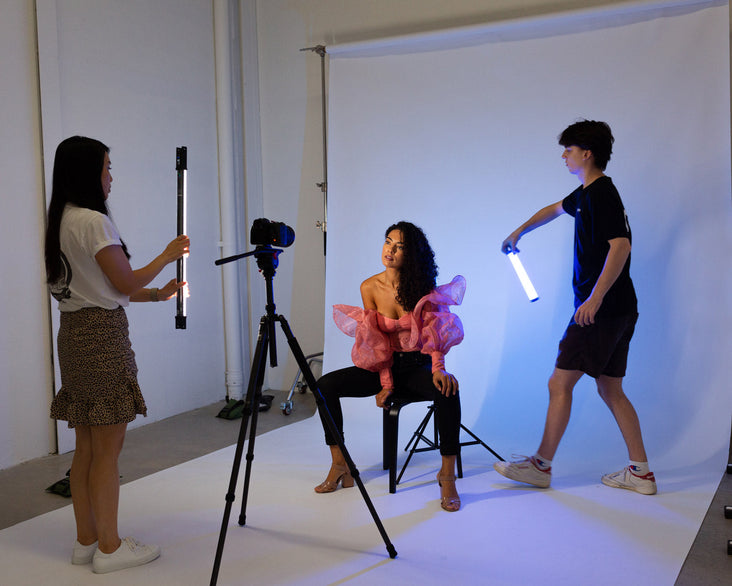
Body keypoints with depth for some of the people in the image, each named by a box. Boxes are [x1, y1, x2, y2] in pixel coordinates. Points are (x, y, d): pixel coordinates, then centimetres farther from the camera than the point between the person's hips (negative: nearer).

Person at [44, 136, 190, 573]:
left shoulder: (62, 221, 15)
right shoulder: (94, 221, -15)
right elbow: (125, 282, -11)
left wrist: (159, 294, 17)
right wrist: (168, 256, 4)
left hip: (75, 333, 10)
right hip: (103, 335, -10)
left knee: (88, 447, 14)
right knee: (108, 448, -1)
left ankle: (87, 540, 24)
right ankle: (109, 548, 10)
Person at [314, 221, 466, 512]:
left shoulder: (423, 285, -8)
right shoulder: (370, 287, -5)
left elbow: (434, 332, -14)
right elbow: (376, 340, -5)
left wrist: (438, 368, -31)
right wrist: (386, 383, -13)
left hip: (418, 366, -2)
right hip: (383, 365, 2)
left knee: (447, 391, -35)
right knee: (326, 385, -16)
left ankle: (447, 475, -20)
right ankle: (340, 465, -5)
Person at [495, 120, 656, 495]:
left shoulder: (601, 194, -14)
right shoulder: (587, 193, 17)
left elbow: (620, 246, -26)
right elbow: (556, 209, 36)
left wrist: (594, 298, -29)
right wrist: (518, 232, 46)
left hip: (601, 309, -10)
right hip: (618, 310, 10)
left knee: (559, 384, -1)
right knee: (610, 389, 12)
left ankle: (541, 465, 10)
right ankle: (640, 472, 15)